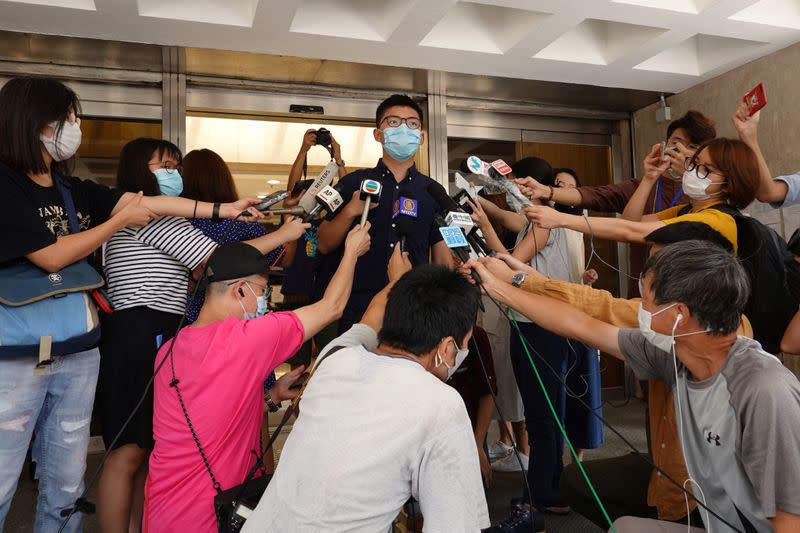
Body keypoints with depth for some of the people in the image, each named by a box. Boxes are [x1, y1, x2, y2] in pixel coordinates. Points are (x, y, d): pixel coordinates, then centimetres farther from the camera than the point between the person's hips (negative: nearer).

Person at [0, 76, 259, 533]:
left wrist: (223, 209, 8)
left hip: (79, 352, 6)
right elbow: (52, 256, -16)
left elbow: (150, 203, 9)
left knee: (67, 485, 14)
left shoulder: (74, 190, 10)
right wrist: (122, 220, -7)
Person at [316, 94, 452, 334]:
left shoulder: (433, 191, 6)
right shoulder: (353, 184, 3)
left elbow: (442, 259, 7)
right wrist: (351, 210, -13)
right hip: (360, 307, -1)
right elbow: (324, 245, 3)